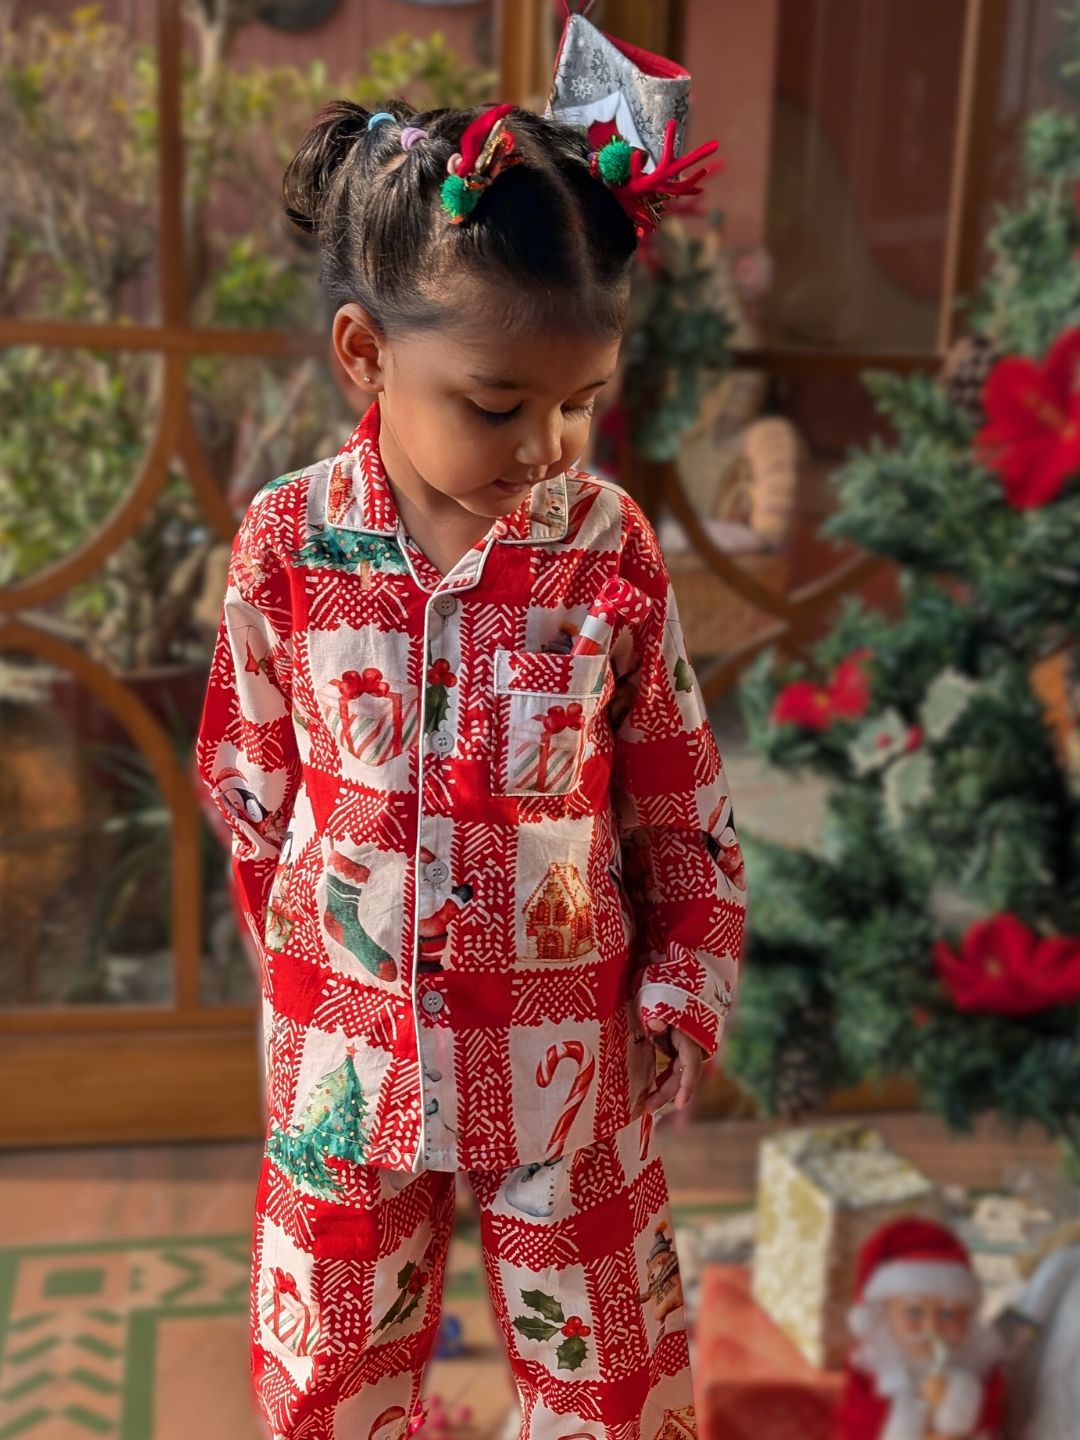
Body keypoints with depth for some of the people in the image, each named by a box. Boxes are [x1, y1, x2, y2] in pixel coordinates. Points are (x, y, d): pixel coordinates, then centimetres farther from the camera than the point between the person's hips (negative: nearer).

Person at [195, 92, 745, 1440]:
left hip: (564, 1045, 0)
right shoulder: (286, 542, -12)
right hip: (350, 1045, 1)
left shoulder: (612, 549, -13)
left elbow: (681, 804, -2)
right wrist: (308, 962, 7)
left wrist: (684, 993, 1)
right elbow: (251, 782, 1)